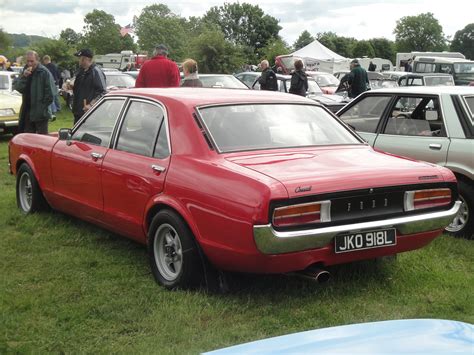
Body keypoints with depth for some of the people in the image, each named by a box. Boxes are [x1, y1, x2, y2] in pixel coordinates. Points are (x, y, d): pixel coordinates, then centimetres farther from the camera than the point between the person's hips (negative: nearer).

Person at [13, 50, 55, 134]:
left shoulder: (44, 72, -10)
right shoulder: (25, 71, 11)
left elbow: (50, 93, -12)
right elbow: (16, 87, 1)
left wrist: (43, 107, -12)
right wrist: (24, 76, -13)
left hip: (40, 114, -6)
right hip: (27, 112, 6)